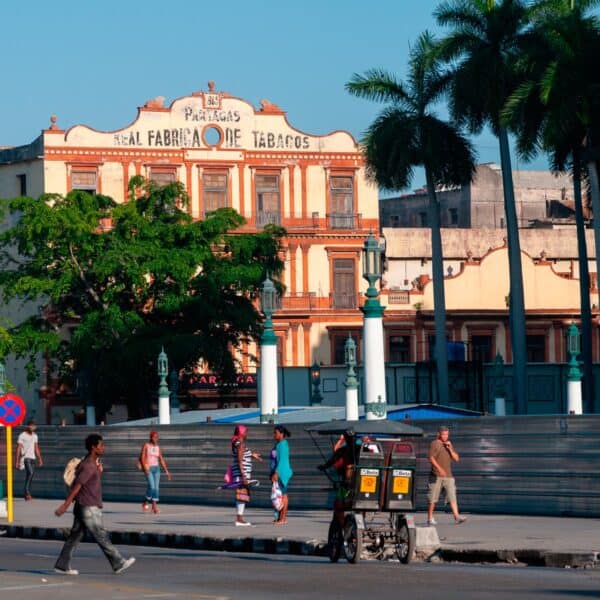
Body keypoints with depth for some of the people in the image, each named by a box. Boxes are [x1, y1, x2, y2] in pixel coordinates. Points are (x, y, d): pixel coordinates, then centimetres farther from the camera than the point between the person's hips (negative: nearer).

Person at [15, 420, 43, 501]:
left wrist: (39, 459, 16)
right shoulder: (22, 436, -6)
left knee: (30, 475, 6)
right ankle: (27, 492, -18)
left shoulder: (34, 436, 14)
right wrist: (17, 461, -12)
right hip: (26, 457, -7)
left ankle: (26, 494, 13)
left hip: (32, 458, 7)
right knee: (30, 473, -21)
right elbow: (18, 449, -8)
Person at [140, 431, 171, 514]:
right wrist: (145, 468, -26)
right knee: (151, 486, -18)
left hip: (156, 468, 5)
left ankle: (154, 507, 1)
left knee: (156, 487, -3)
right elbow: (142, 458, -12)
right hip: (148, 469, -5)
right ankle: (146, 502, 5)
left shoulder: (158, 448, 10)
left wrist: (166, 471, 5)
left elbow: (162, 460, 11)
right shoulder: (146, 445, -4)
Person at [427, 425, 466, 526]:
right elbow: (431, 458, -13)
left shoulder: (449, 445, 18)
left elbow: (456, 459, 14)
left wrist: (450, 449, -2)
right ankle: (430, 518, 9)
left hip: (448, 476, 5)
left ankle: (457, 517, -15)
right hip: (436, 476, -5)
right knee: (432, 498, 0)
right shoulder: (435, 444, -1)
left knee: (452, 497, -7)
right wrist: (439, 468, -25)